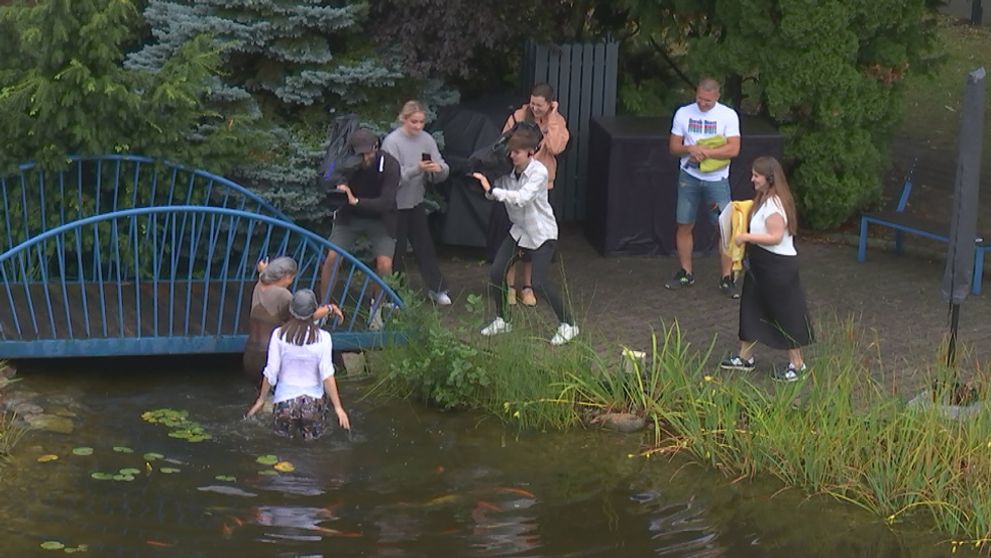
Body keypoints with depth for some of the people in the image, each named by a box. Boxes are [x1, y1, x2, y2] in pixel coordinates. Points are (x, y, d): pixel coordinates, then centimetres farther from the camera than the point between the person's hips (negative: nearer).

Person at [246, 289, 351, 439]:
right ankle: (308, 432, -11)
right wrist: (338, 407, -5)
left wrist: (261, 400, 9)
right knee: (313, 436, 13)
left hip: (285, 398, 1)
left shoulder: (279, 334, -7)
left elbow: (271, 373, -4)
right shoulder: (323, 338, -9)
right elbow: (327, 375, -11)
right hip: (313, 400, -1)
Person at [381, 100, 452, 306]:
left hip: (416, 203, 5)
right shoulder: (392, 142, -17)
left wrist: (439, 169, -26)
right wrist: (417, 169, -34)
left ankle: (437, 288, 22)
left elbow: (443, 172, -3)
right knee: (396, 250, 5)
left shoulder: (426, 139, -2)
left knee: (425, 247, 12)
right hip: (395, 204, -5)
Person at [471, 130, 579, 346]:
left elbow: (522, 198, -34)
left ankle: (568, 325, 5)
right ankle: (501, 320, 19)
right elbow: (493, 195, -7)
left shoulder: (538, 172, -22)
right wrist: (485, 184, -26)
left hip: (542, 233, -6)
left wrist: (491, 189, -38)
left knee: (540, 283, -12)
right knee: (495, 272, -1)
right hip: (519, 230, 6)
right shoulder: (508, 172, -4)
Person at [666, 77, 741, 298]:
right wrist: (691, 149, -17)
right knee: (684, 226, 6)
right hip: (689, 177, 2)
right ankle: (686, 274, 20)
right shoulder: (683, 113, 2)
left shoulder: (728, 115, -6)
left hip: (717, 179, -2)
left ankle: (726, 279, 1)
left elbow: (733, 149, -14)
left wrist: (704, 152, -19)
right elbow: (673, 147, 3)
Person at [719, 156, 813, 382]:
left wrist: (746, 237, -23)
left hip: (779, 266, -11)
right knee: (751, 308, 16)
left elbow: (775, 237, -27)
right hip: (761, 264, 11)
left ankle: (796, 363, 11)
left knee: (785, 312, 0)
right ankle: (745, 357, 26)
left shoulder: (774, 204, -22)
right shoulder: (763, 200, 9)